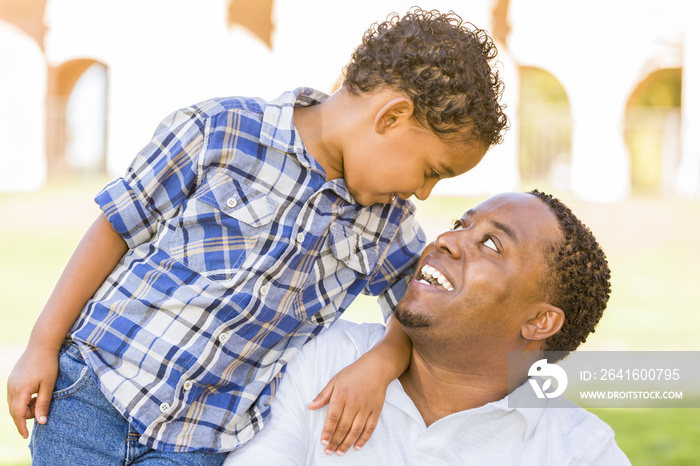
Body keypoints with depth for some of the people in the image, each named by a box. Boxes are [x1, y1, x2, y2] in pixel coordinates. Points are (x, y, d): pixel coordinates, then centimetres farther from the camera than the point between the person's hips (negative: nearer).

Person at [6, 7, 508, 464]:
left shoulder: (387, 223, 4)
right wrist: (42, 345, -2)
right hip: (92, 386, -3)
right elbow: (118, 227, -3)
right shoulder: (219, 131, -9)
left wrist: (379, 366, -9)